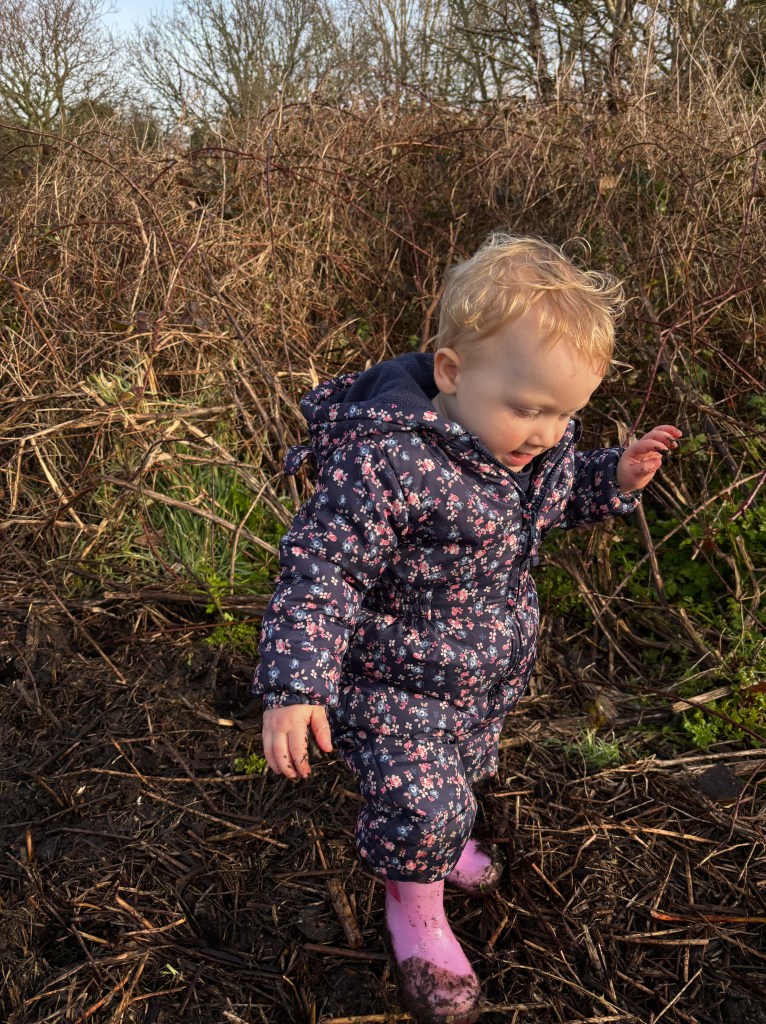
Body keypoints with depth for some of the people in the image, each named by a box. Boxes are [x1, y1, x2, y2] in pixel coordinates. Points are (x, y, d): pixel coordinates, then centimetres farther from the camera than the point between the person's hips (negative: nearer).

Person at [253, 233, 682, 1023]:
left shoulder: (541, 442, -9)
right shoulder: (384, 461, -34)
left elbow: (555, 499, 13)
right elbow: (320, 571, -30)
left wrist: (616, 477, -6)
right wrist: (294, 686, -35)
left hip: (490, 673, 7)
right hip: (392, 682, -7)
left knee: (465, 773, 27)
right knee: (419, 802, -10)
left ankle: (436, 839, 61)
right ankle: (414, 909, 25)